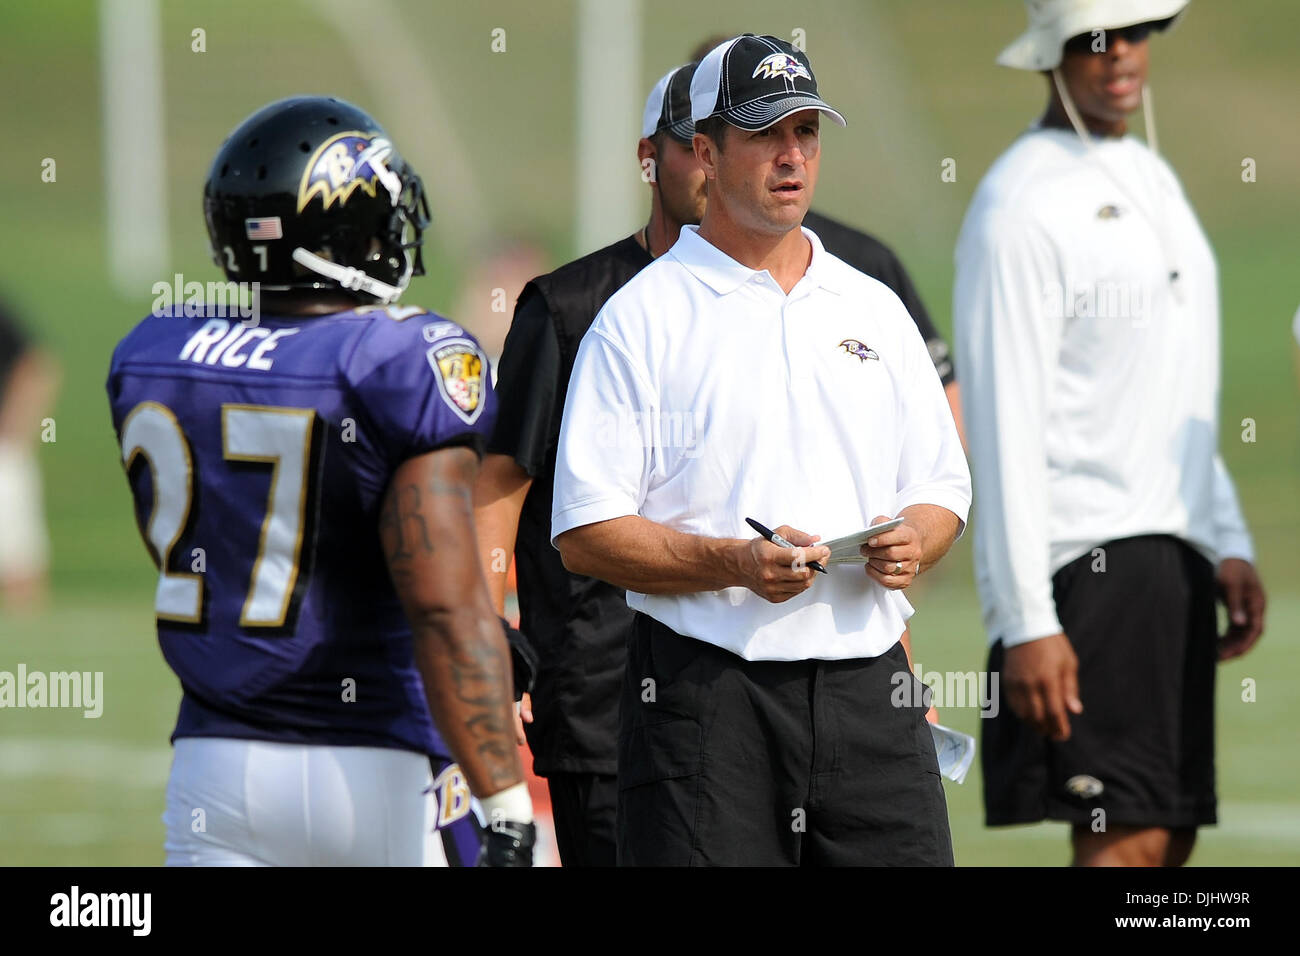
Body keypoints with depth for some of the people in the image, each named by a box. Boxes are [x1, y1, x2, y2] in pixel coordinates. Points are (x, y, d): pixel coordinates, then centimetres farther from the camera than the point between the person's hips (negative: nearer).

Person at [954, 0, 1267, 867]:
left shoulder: (1153, 180, 18)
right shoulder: (1021, 207, -10)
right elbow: (1004, 428, -14)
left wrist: (1229, 544, 17)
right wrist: (1025, 622, -18)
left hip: (1174, 557, 9)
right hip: (1088, 563, -9)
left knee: (1170, 838, 6)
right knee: (1127, 840, -14)